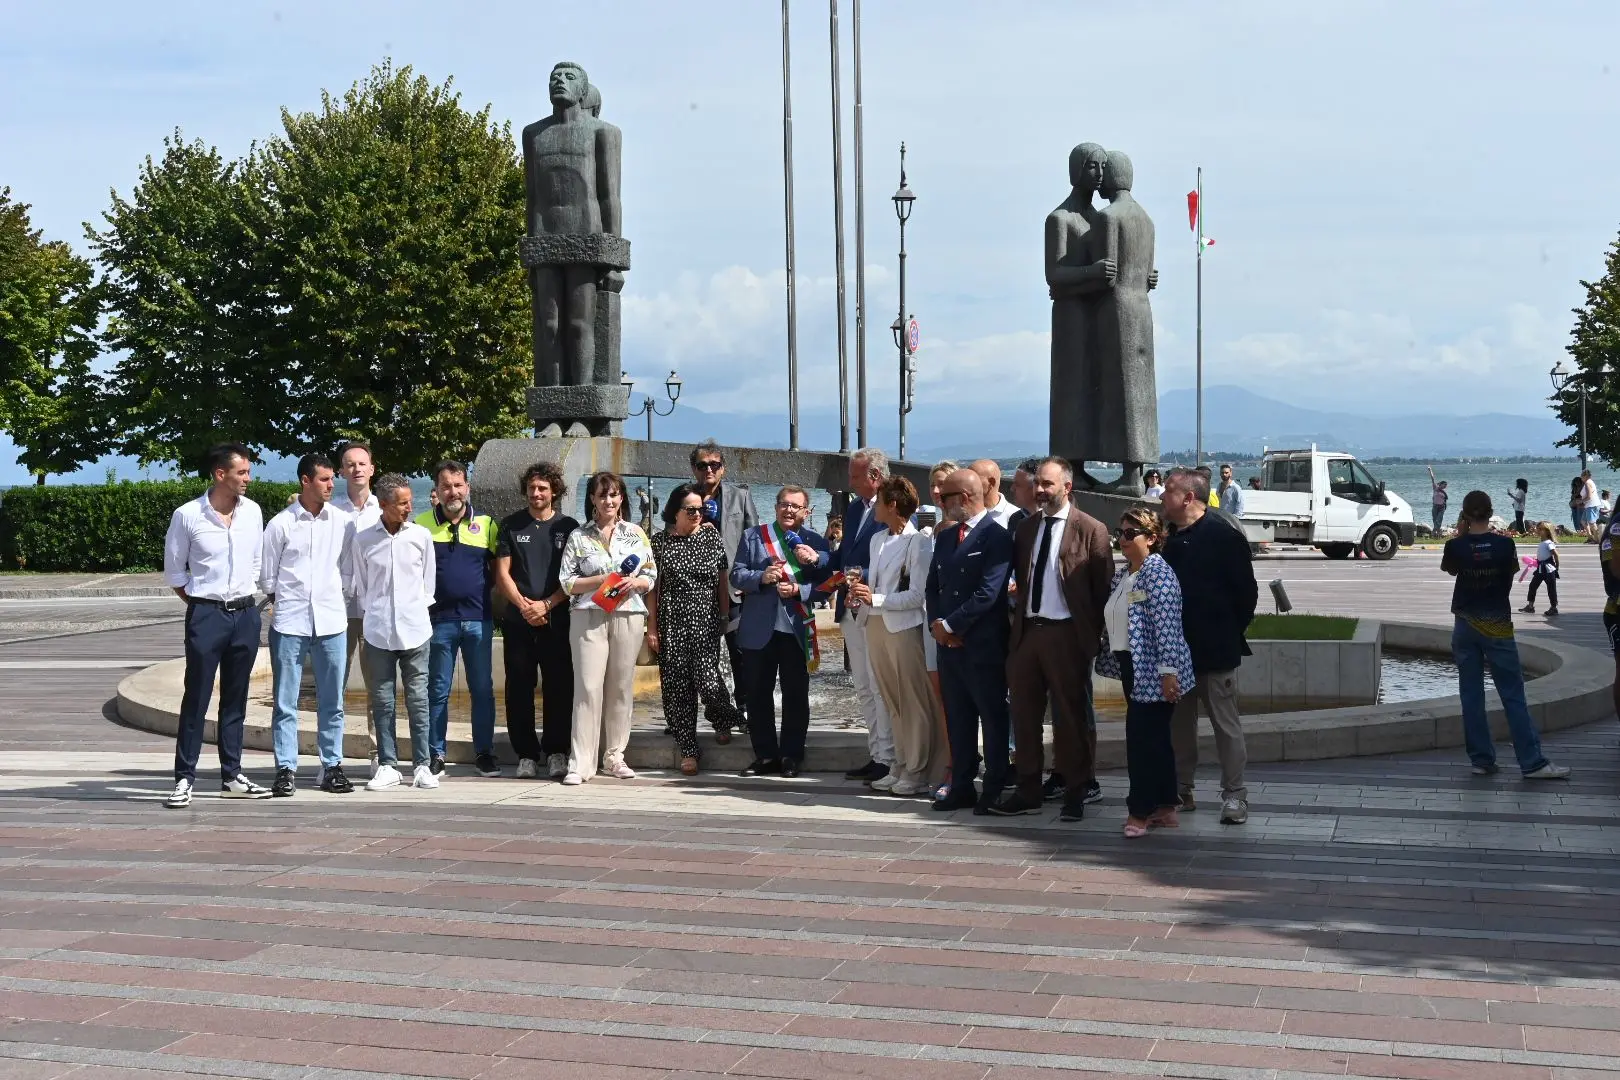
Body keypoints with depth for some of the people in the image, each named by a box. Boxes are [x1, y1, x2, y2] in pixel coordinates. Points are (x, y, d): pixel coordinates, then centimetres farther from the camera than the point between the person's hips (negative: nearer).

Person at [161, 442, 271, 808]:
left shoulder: (252, 511, 3)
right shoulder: (187, 516, -8)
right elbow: (174, 572, 1)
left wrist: (246, 596, 10)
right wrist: (199, 605, 1)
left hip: (245, 613, 4)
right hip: (206, 614, -4)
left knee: (235, 699, 10)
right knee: (196, 699, -3)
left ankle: (232, 776, 17)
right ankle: (184, 779, 3)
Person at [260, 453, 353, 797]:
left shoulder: (342, 521, 3)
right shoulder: (281, 524, -2)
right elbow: (267, 576, 5)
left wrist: (340, 597, 8)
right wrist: (279, 603, 5)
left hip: (331, 620, 2)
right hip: (289, 622, -2)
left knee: (332, 701, 8)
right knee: (285, 701, 2)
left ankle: (332, 766, 16)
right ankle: (286, 769, 8)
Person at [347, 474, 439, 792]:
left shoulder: (421, 536, 2)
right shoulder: (362, 539, 1)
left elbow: (429, 580, 10)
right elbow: (357, 584, 10)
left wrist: (419, 609, 6)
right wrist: (373, 611, 4)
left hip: (415, 630, 0)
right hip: (378, 631, 0)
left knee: (418, 699, 2)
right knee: (382, 701, 5)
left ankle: (423, 765, 8)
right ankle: (387, 765, 12)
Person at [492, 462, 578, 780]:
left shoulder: (568, 527, 6)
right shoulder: (511, 525, 9)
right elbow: (502, 574, 5)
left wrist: (545, 605, -10)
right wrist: (523, 605, -8)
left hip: (556, 620, -1)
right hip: (518, 620, 1)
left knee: (559, 688, -1)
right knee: (519, 688, 2)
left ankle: (556, 753, 8)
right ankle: (526, 754, 9)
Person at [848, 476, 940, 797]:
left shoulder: (918, 542, -12)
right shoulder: (878, 539, 15)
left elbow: (919, 595, -16)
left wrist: (876, 599, -19)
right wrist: (860, 596, 3)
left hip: (904, 626, -8)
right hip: (876, 624, 8)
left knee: (913, 702, -1)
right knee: (892, 702, 12)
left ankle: (917, 773, 6)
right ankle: (901, 767, 19)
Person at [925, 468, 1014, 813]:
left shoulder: (996, 537, -11)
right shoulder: (945, 536, 14)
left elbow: (987, 593, -18)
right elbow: (933, 586, 15)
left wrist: (949, 625, -14)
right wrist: (936, 624, -2)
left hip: (984, 645, -7)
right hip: (949, 643, 7)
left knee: (993, 718, 3)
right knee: (958, 718, 11)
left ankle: (995, 788, 10)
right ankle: (961, 787, 18)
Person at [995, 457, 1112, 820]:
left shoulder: (1090, 530, -5)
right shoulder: (1026, 529, 12)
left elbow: (1103, 586, -5)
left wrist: (1094, 633, -8)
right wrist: (1017, 613, 7)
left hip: (1067, 634, -6)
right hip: (1026, 630, 6)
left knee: (1071, 714, 2)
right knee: (1024, 712, 9)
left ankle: (1077, 791, 13)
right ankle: (1028, 790, 18)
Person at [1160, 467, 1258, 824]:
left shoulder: (1225, 538, -9)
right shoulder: (1170, 540, 9)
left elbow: (1246, 593, -8)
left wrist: (1230, 634, -4)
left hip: (1215, 652, -6)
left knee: (1226, 724, 1)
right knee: (1178, 724, 12)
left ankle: (1235, 794, 8)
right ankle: (1180, 790, 22)